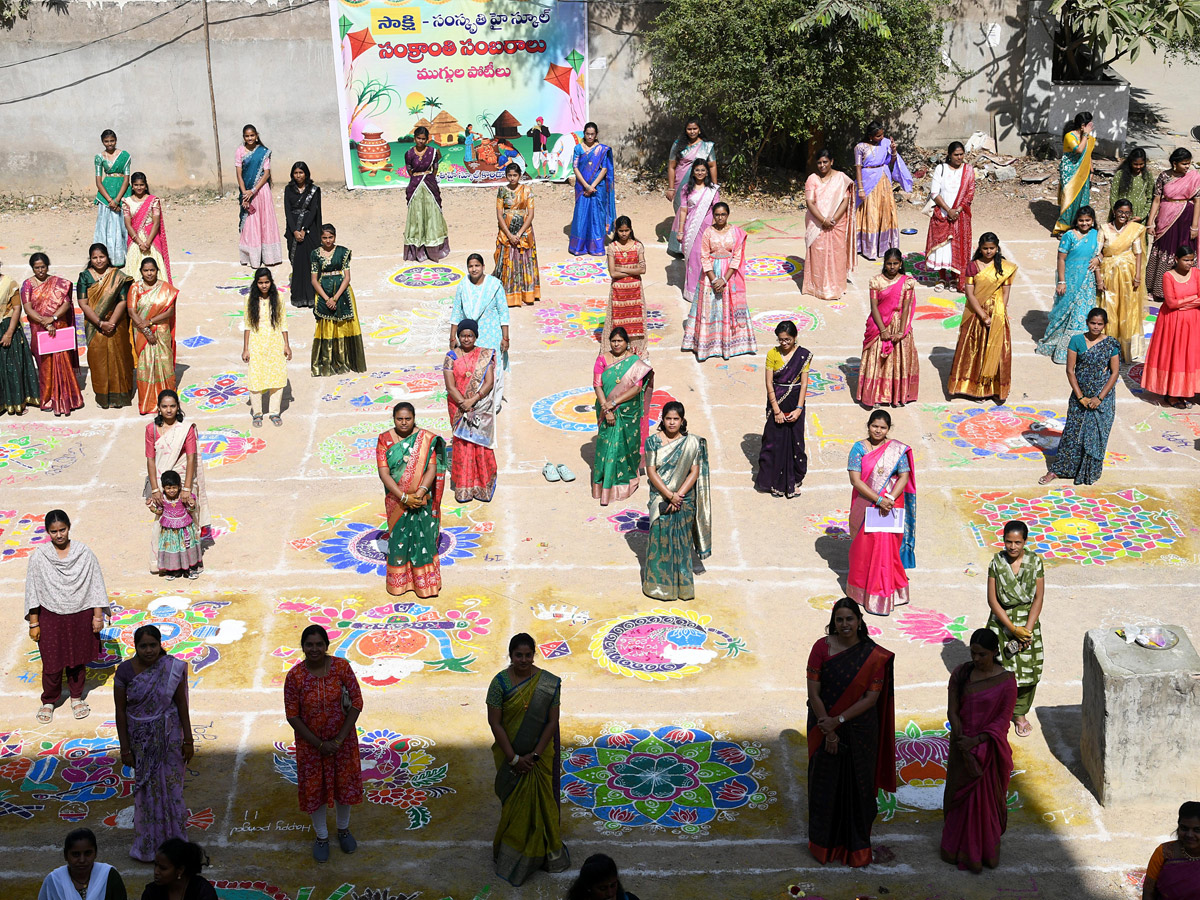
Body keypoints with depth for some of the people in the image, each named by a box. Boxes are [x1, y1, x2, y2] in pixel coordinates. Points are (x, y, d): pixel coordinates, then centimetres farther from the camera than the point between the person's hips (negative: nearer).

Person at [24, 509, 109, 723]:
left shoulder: (84, 552, -8)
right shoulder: (39, 556, -9)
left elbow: (95, 584, -2)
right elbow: (32, 591, -3)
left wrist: (98, 615, -3)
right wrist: (33, 623, -3)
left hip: (80, 615, 1)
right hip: (51, 617, -1)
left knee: (78, 659, 16)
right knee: (52, 662, 6)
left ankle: (76, 697, 38)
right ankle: (49, 701, 29)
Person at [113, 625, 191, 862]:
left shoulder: (172, 668, -12)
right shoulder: (125, 671, -11)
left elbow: (182, 705, -5)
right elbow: (120, 711, -6)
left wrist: (188, 741, -3)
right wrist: (125, 748, -5)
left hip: (168, 736, -1)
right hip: (140, 738, 1)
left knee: (171, 787, 5)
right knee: (147, 789, 12)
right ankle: (149, 845, 26)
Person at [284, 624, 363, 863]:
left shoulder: (342, 667, -17)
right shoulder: (295, 676, -18)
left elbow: (356, 702, -12)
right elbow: (292, 716, -13)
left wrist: (340, 739, -16)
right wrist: (319, 744, -15)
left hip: (342, 738, 1)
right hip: (310, 742, -1)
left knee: (344, 783, 16)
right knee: (314, 788, 13)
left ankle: (343, 829, 42)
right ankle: (321, 836, 35)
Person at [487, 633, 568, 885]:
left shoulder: (548, 683, -12)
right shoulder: (500, 682, -14)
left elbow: (552, 721, -9)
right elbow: (495, 722, -13)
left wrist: (535, 755, -14)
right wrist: (513, 758, -15)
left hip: (540, 753, 0)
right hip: (510, 754, 0)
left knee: (540, 799, 9)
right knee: (513, 800, 11)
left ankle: (546, 850, 26)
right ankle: (513, 852, 28)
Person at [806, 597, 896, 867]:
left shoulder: (874, 655, -9)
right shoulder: (822, 648, -10)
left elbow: (872, 697, -10)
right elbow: (813, 693, -10)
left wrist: (839, 720, -17)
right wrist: (828, 731, -14)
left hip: (860, 730, 0)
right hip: (825, 727, 0)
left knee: (857, 784, 9)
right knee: (825, 784, 10)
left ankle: (857, 843, 26)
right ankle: (824, 843, 26)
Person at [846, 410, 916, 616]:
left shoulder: (897, 450, -1)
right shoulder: (859, 448, -4)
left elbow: (904, 477, -5)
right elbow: (855, 480, -10)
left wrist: (890, 498, -20)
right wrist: (878, 499, -18)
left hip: (889, 506, 0)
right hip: (865, 505, 0)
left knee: (886, 547, -2)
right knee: (863, 547, 9)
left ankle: (883, 597, 9)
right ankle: (861, 589, 27)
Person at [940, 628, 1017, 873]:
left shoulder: (1006, 680, -13)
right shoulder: (961, 674, -5)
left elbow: (1003, 720, -13)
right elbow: (952, 711, -5)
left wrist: (977, 741, -21)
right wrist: (961, 739, -18)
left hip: (989, 748, -2)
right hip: (962, 744, 2)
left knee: (987, 797, 8)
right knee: (961, 795, 13)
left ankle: (986, 851, 27)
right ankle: (960, 850, 29)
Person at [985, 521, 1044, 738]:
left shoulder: (1034, 561, -7)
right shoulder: (997, 562, -9)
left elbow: (1038, 598, -6)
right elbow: (992, 599, -9)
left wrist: (1027, 629, -13)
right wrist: (1012, 628, -15)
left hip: (1028, 620, 1)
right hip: (1001, 620, -1)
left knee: (1028, 669, 5)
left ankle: (1020, 714, 24)